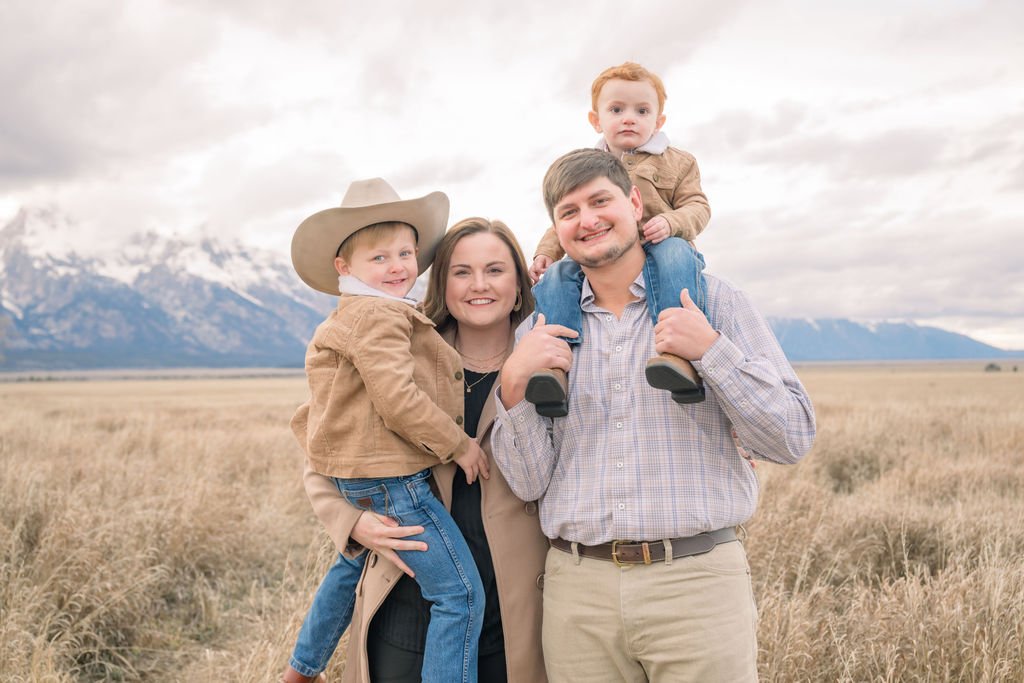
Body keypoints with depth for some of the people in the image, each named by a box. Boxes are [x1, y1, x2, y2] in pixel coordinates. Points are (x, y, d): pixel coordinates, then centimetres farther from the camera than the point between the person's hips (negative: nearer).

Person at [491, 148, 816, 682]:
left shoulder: (714, 301, 2)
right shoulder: (539, 332, 8)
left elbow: (792, 440, -2)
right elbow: (528, 483, 5)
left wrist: (711, 351, -14)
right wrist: (514, 384, -10)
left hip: (697, 579, -2)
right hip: (578, 588, 2)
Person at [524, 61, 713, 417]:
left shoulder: (677, 162, 16)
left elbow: (697, 206, 6)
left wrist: (671, 222, -18)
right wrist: (545, 252, 3)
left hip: (658, 249, -2)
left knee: (675, 254, -38)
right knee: (555, 277, -25)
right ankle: (552, 365, -36)